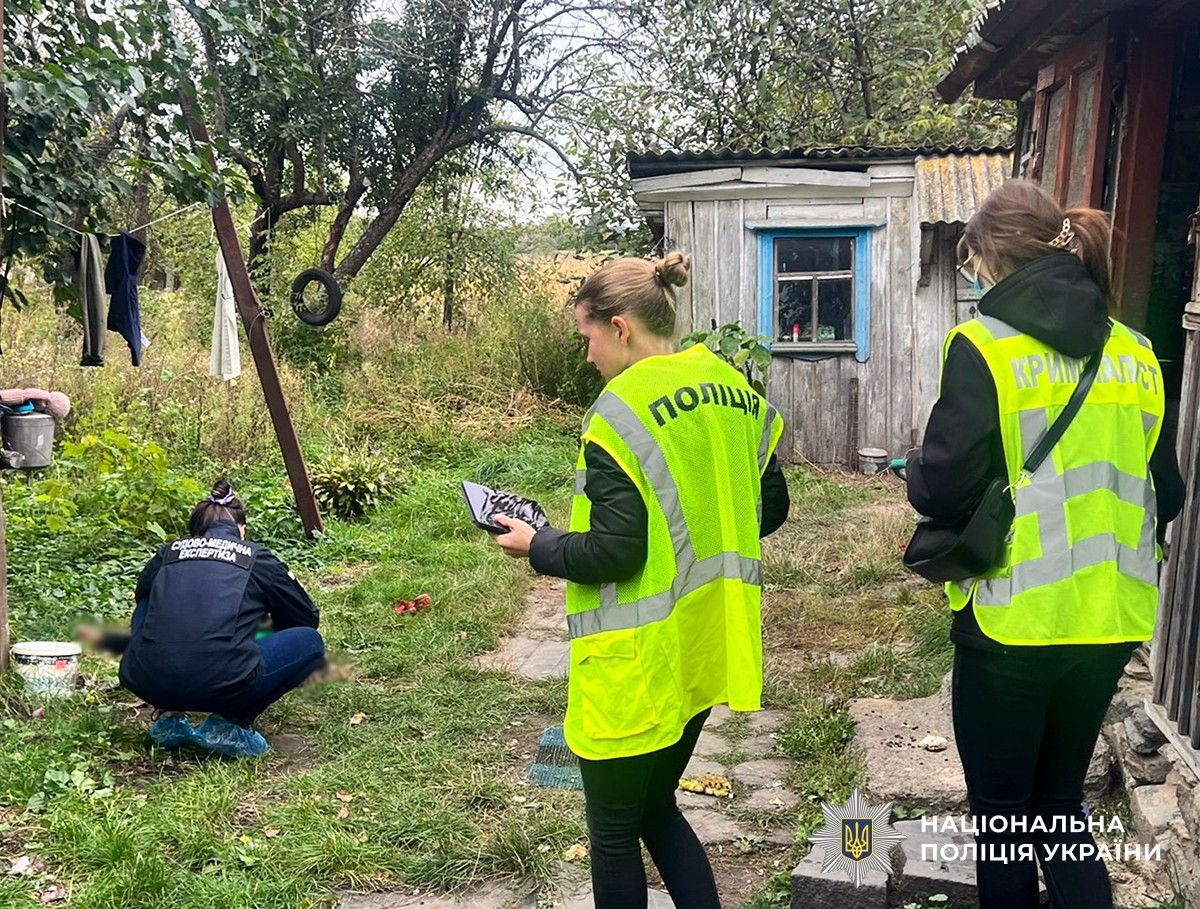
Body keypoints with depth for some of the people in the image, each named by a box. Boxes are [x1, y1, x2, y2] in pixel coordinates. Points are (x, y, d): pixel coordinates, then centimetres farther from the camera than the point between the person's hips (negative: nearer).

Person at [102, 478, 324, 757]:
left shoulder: (167, 553, 23)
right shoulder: (257, 557, 17)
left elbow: (141, 598, 43)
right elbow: (308, 618, 29)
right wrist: (261, 618, 50)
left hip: (146, 684, 4)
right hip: (219, 685, -4)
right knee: (309, 642, 17)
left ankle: (170, 719, 21)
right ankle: (228, 725, 6)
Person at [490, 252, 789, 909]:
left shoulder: (622, 412, -20)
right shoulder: (734, 390, 4)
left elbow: (613, 555, -22)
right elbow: (769, 509, 13)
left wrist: (537, 545, -5)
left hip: (639, 665, -8)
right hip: (705, 648, 8)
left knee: (614, 832, 12)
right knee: (656, 807, 24)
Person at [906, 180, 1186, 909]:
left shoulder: (986, 346, -12)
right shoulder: (1134, 353, 5)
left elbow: (943, 486, -17)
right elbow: (1163, 494, 10)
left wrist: (919, 475, 5)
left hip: (1014, 618, -5)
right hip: (1108, 618, 6)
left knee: (1003, 818, 12)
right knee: (1059, 805, 21)